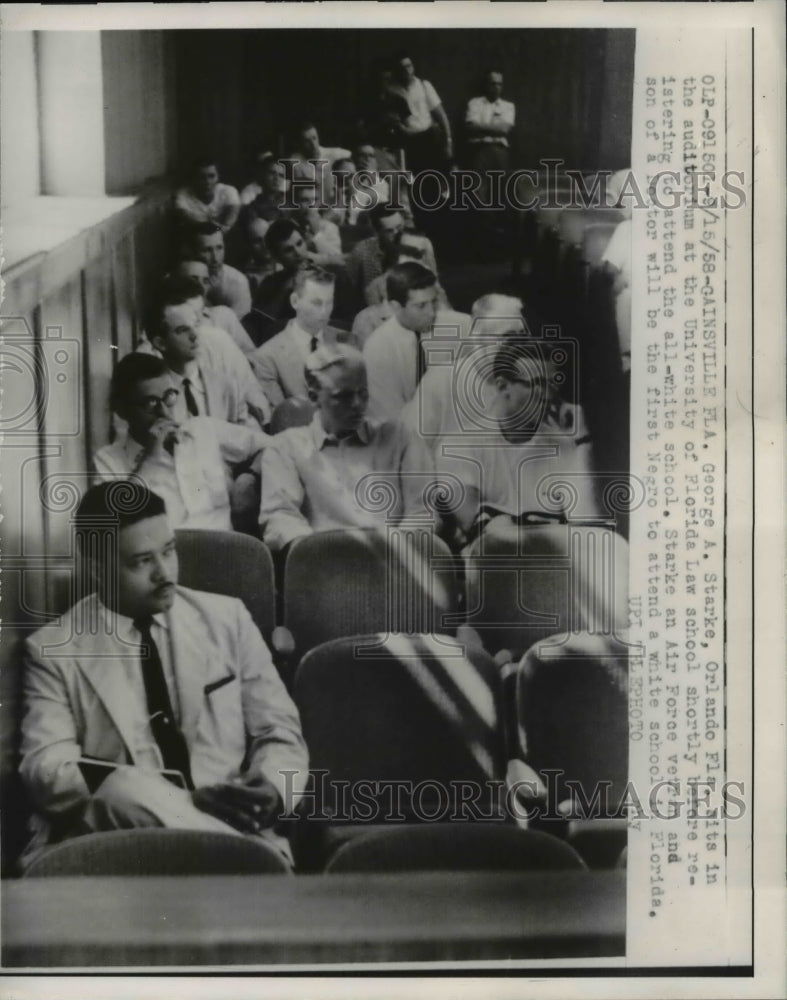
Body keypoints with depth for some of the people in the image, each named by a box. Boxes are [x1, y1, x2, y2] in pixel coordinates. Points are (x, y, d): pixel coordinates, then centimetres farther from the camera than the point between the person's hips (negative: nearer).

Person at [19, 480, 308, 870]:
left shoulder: (227, 618, 12)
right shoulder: (52, 650, 6)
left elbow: (280, 732, 13)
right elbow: (45, 768, -6)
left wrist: (270, 788, -13)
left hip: (229, 822, -1)